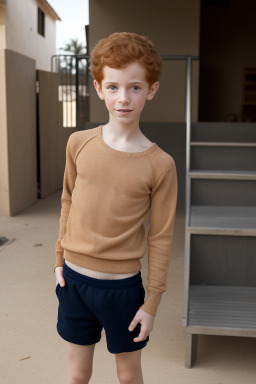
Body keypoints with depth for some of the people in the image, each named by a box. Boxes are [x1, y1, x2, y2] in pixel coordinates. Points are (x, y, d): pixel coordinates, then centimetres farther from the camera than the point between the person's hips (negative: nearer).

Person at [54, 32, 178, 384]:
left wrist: (152, 303, -4)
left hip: (122, 284, -2)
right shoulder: (78, 143, -5)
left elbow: (161, 238, -8)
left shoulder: (160, 164, -13)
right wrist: (60, 259, 10)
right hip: (74, 277, 3)